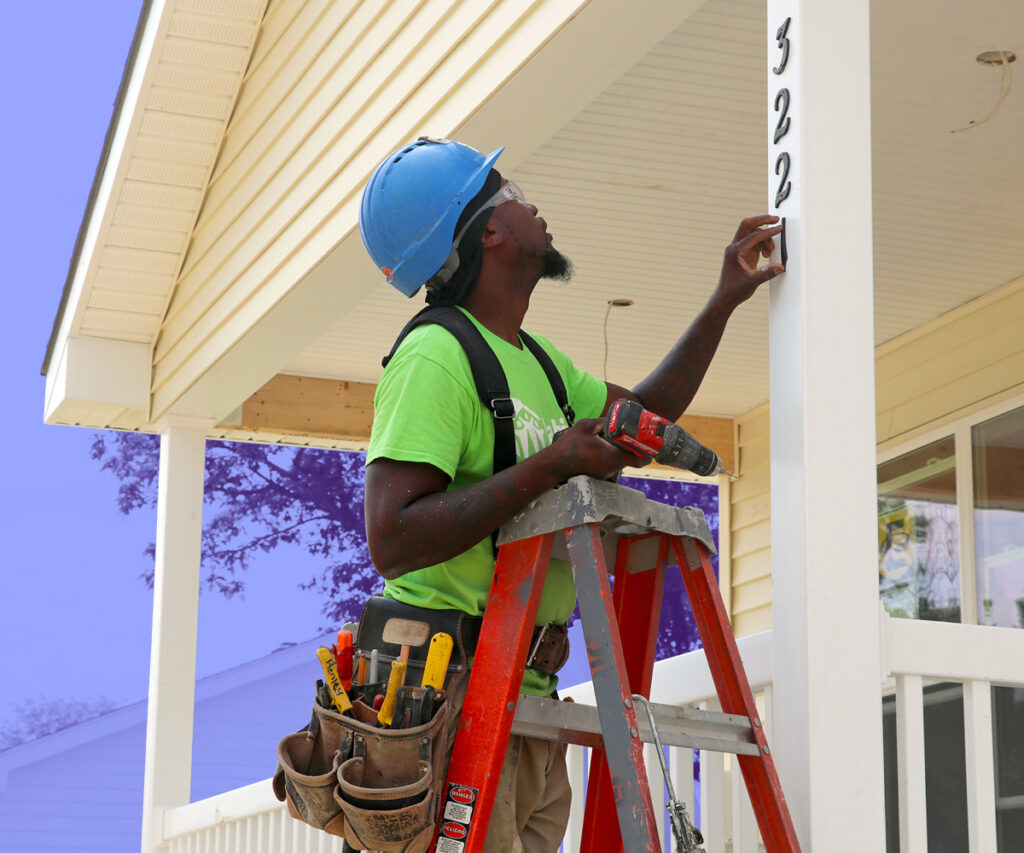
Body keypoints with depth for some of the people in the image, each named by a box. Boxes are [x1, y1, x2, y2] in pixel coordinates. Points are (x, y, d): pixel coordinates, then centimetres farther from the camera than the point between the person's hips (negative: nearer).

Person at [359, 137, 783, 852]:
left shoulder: (534, 358, 19)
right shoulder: (435, 355, -12)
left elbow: (646, 412, 33)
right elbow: (392, 541, -21)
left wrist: (725, 301, 28)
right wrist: (552, 465, -21)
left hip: (524, 690, 9)